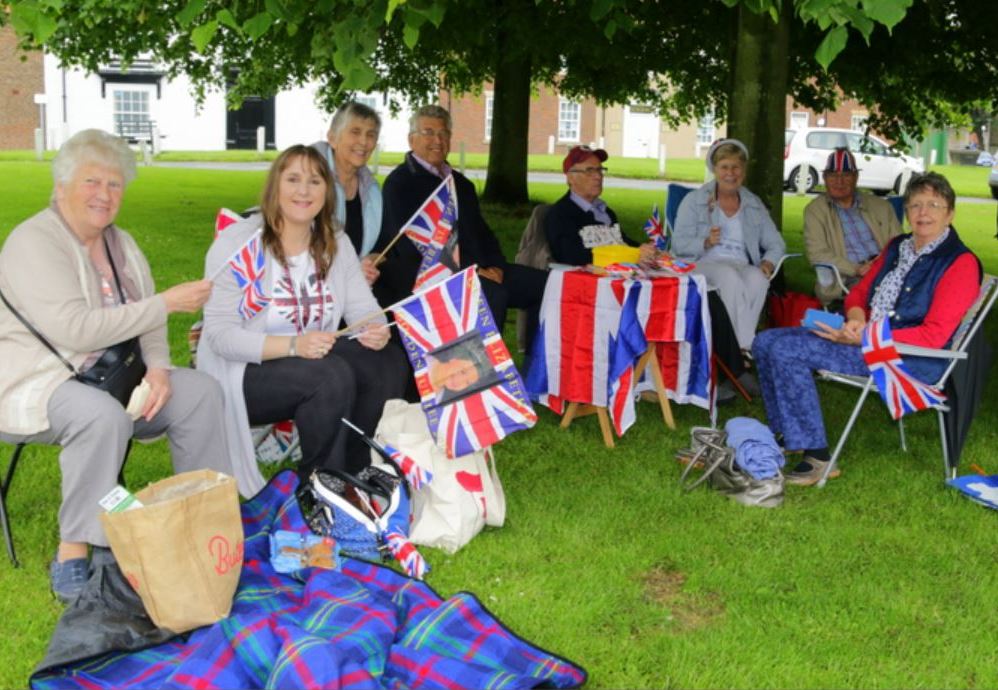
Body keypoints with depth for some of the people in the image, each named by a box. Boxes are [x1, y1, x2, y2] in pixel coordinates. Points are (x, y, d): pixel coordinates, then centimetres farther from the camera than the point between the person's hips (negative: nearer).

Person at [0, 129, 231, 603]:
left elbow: (145, 322, 12)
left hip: (111, 376, 8)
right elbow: (74, 330, -27)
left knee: (201, 391, -9)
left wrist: (158, 368, -10)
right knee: (102, 415, -37)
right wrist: (165, 304, -24)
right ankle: (72, 557, -27)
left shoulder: (120, 244, 10)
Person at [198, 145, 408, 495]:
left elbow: (363, 309, 0)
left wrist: (375, 329, -26)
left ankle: (352, 472, 0)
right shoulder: (236, 243, -15)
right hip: (242, 373, -6)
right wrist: (293, 345, -34)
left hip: (313, 359, 6)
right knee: (332, 376, -30)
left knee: (388, 361, -16)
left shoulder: (336, 243, 4)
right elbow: (220, 335, -21)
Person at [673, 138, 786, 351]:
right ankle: (745, 346, -37)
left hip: (743, 267, 3)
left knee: (758, 278, -35)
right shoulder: (695, 200, 10)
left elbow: (776, 244, 18)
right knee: (730, 276, -38)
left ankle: (738, 346, -34)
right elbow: (679, 244, 1)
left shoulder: (754, 204, 21)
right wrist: (706, 242, -19)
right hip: (705, 264, -3)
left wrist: (768, 264, -5)